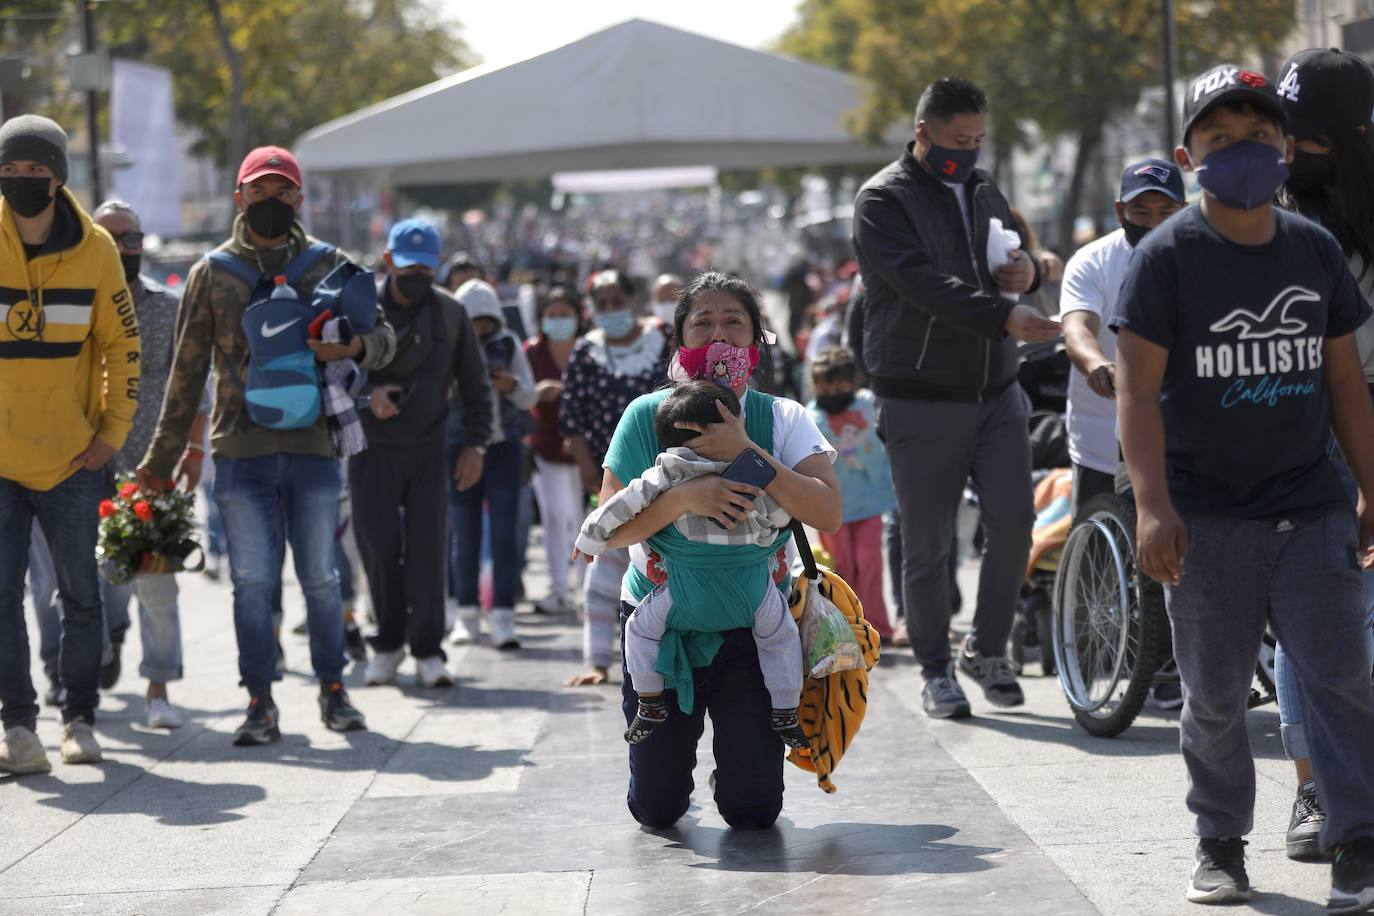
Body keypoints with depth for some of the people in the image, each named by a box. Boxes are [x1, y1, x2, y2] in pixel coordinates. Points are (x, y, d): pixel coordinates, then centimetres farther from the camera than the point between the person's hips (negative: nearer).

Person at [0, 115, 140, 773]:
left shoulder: (93, 249, -2)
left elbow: (122, 343, 7)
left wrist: (113, 429, 1)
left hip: (72, 457, 1)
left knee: (79, 593, 8)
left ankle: (79, 719, 19)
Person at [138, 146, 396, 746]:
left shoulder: (328, 265, 8)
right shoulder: (212, 273, 8)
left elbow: (384, 336, 10)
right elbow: (187, 371, 11)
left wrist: (354, 346, -16)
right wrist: (161, 458, 9)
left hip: (314, 447, 0)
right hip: (241, 450, 0)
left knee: (320, 577, 6)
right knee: (252, 581, -2)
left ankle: (333, 690, 20)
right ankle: (260, 704, 5)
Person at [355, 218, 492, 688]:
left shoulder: (450, 313, 3)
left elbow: (474, 384, 10)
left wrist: (475, 444, 4)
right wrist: (368, 391, -24)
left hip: (428, 447, 1)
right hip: (372, 450, -1)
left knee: (428, 548, -5)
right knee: (379, 547, -1)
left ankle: (427, 650, -2)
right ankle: (388, 642, 16)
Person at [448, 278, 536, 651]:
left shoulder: (508, 345, 4)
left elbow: (530, 398, 5)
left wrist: (512, 386, -16)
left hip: (504, 449, 1)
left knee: (504, 534, -7)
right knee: (467, 538, 5)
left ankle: (503, 619, -8)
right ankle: (468, 615, 16)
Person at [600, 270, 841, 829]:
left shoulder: (782, 418, -6)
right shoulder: (647, 416, -6)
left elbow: (828, 513, -19)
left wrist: (747, 452, -25)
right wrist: (682, 499, -25)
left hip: (753, 626, 0)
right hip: (661, 622, 0)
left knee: (753, 812, -3)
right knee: (657, 809, 3)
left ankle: (737, 747, 32)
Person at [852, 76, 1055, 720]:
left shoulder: (983, 190, 14)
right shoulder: (885, 200, -7)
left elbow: (1013, 251, 26)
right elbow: (923, 283, -21)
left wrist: (1026, 269, 0)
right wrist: (1002, 317, -34)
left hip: (996, 390, 5)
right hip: (921, 398, -5)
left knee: (1013, 521, -3)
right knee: (927, 542, 1)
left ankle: (987, 649, 14)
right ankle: (936, 671, 13)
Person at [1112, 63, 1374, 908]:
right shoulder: (1168, 256, -5)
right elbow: (1138, 384, -10)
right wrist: (1153, 506, -19)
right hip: (1207, 518, -2)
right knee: (1215, 695, 7)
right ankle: (1221, 844, 21)